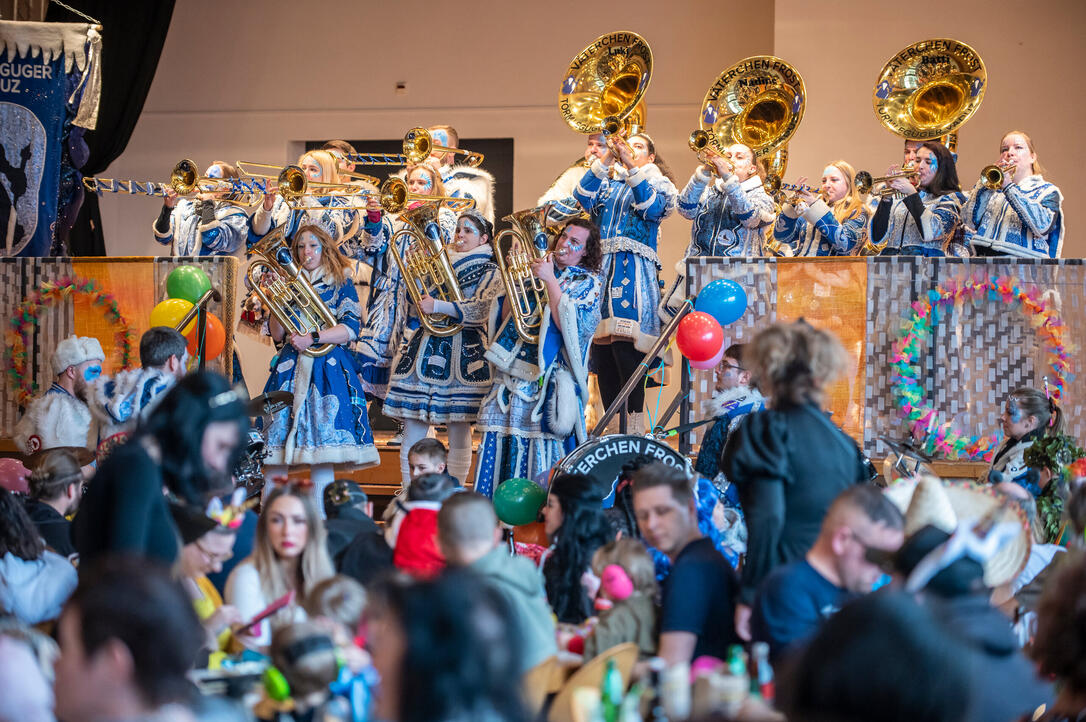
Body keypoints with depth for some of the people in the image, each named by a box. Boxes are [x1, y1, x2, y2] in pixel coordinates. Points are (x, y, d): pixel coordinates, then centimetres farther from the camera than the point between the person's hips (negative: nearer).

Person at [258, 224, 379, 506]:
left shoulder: (340, 286, 7)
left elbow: (350, 330, -5)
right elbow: (277, 334, 9)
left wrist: (313, 338, -15)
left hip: (327, 370, -3)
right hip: (290, 368, 3)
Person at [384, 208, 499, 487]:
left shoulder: (489, 272, 4)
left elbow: (479, 314, -13)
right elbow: (409, 305, 16)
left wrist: (438, 306, -20)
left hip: (463, 357, -4)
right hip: (425, 349, 4)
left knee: (459, 434, -2)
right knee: (413, 431, 0)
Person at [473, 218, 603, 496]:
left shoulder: (588, 283, 3)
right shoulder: (536, 269, 16)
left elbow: (571, 327, -14)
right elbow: (505, 317, 13)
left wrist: (550, 280, -12)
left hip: (548, 377, -4)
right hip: (511, 374, 4)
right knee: (497, 445, 2)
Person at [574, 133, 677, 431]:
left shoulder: (657, 183, 14)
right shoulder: (606, 182, 23)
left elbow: (653, 208, -8)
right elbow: (583, 198, 2)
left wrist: (633, 169, -15)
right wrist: (605, 161, -7)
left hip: (635, 271, -4)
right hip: (600, 269, 4)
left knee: (625, 346, -19)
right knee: (600, 351, -2)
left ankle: (634, 424, -19)